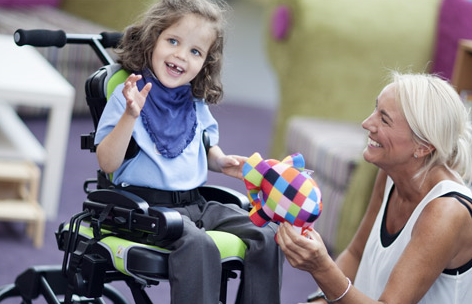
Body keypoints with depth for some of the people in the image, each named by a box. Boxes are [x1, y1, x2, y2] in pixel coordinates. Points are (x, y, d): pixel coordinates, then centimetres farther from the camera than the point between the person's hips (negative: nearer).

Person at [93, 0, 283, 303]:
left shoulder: (196, 105, 14)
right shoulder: (127, 95, -4)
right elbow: (108, 164, -12)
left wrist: (221, 160, 6)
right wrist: (130, 115, -24)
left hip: (196, 204, 6)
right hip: (147, 205, -6)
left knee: (268, 237, -10)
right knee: (198, 245, -35)